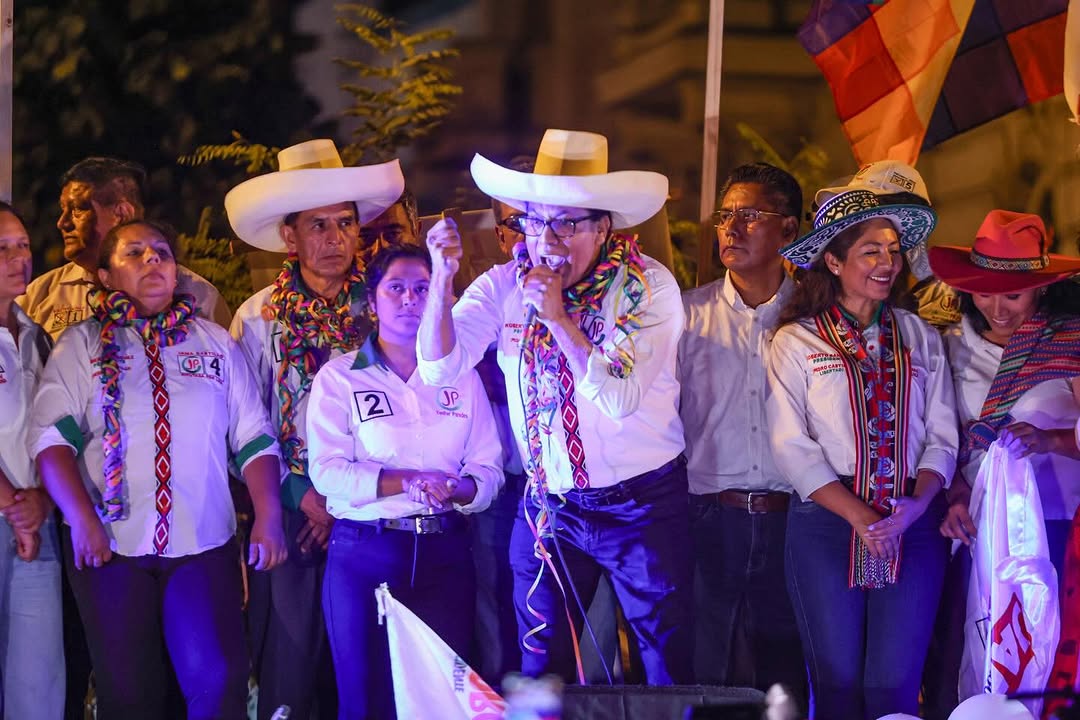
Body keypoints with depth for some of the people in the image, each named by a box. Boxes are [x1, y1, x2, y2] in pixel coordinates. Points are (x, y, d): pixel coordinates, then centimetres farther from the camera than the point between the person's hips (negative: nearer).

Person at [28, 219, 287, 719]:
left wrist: (268, 518, -3)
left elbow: (254, 437, 9)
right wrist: (81, 519, -16)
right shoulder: (83, 345, 6)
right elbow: (52, 435, -4)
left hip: (205, 545, 1)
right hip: (111, 546, -1)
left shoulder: (215, 343, 12)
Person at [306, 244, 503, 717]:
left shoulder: (461, 376, 11)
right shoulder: (339, 377, 2)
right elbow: (327, 471, -9)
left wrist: (458, 491, -18)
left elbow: (489, 471, 5)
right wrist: (409, 482, -19)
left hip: (445, 554, 2)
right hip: (363, 554, -2)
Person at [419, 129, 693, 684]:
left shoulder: (648, 287, -13)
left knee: (668, 669, 5)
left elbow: (620, 399, -21)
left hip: (642, 507, -3)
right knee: (540, 676, 11)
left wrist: (559, 316, -25)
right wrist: (442, 278, -24)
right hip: (548, 507, 3)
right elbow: (439, 367, -13)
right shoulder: (504, 286, -3)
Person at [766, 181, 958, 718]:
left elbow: (942, 435, 8)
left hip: (912, 527, 2)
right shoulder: (798, 342, 1)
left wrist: (918, 503, -11)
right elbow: (792, 446, -5)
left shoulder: (920, 339, 11)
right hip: (827, 524, -2)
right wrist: (859, 516, -14)